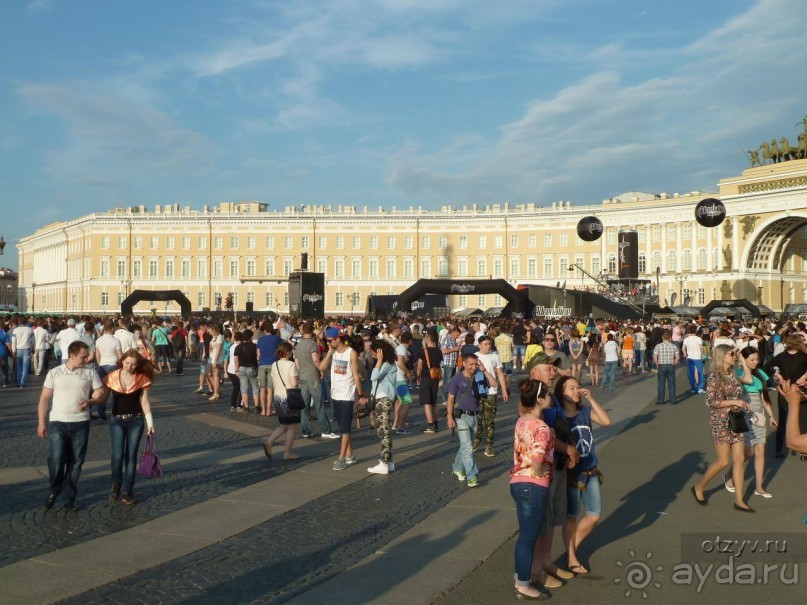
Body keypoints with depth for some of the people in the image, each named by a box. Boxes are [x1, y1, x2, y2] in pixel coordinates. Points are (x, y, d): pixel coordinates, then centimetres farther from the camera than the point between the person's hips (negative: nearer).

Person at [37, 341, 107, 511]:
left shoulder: (90, 373, 1)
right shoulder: (54, 373, 0)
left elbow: (103, 395, 4)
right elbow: (44, 398, 4)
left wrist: (89, 402, -16)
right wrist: (41, 422, 1)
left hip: (80, 424, 1)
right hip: (57, 423, -1)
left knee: (75, 463, 6)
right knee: (55, 460, -8)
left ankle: (69, 498, 19)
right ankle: (54, 491, 19)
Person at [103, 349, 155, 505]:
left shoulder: (142, 378, -6)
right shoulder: (111, 377, -8)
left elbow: (144, 401, -1)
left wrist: (150, 422, -3)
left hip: (136, 421, 1)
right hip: (117, 420, 0)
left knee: (131, 456, 4)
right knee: (117, 456, -5)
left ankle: (127, 490, 14)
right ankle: (115, 486, 21)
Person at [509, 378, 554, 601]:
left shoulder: (521, 421, 5)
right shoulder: (542, 428, -21)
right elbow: (537, 468, -25)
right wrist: (550, 466, -5)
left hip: (517, 483, 8)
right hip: (533, 487, -8)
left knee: (524, 535, 20)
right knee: (529, 537, 5)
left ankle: (519, 581, 30)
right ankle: (524, 587, 17)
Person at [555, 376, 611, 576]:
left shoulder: (585, 411, 3)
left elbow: (606, 421, -12)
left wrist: (591, 399, -14)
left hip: (590, 472, 6)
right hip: (571, 473, -5)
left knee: (594, 516, 10)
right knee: (571, 517, 6)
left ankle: (572, 547, 32)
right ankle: (571, 558, 23)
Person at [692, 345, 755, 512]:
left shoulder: (733, 375, 10)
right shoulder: (714, 377, -13)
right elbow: (711, 401, -19)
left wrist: (744, 404, 10)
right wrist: (734, 402, -19)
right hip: (721, 423, -7)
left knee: (739, 459, 4)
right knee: (723, 461, -5)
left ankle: (739, 500, 9)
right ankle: (699, 487, 16)